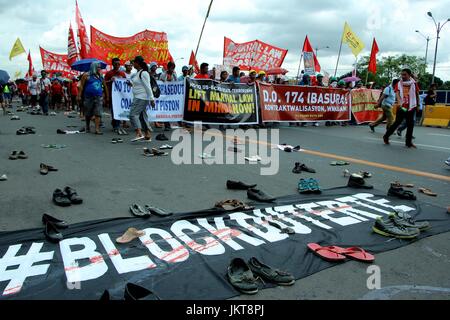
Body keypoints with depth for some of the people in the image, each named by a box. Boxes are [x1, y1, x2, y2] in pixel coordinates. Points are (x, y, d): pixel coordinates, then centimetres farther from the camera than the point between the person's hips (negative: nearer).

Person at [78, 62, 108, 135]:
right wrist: (79, 96, -10)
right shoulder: (86, 75, -1)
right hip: (88, 97, -2)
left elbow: (105, 86, 14)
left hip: (98, 97, 2)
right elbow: (81, 86, -3)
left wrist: (107, 97, 10)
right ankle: (87, 126, 30)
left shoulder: (100, 76, 10)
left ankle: (97, 129, -11)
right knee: (88, 114, 9)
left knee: (98, 113, -9)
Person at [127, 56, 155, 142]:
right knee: (142, 116, 11)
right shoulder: (138, 73, 15)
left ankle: (139, 134, -22)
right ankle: (148, 135, 15)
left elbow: (148, 87, -17)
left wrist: (152, 99, -19)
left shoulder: (143, 73, -14)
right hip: (138, 98, 10)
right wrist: (131, 83, 10)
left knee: (133, 114, -16)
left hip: (142, 98, -10)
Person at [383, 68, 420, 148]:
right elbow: (397, 94, -13)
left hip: (411, 107, 2)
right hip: (402, 107, -2)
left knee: (410, 125, 4)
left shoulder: (414, 83, 0)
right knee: (397, 123, -1)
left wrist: (417, 105, 13)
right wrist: (400, 104, -29)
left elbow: (417, 95, 10)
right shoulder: (399, 84, -2)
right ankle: (386, 136, 13)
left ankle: (409, 142, 12)